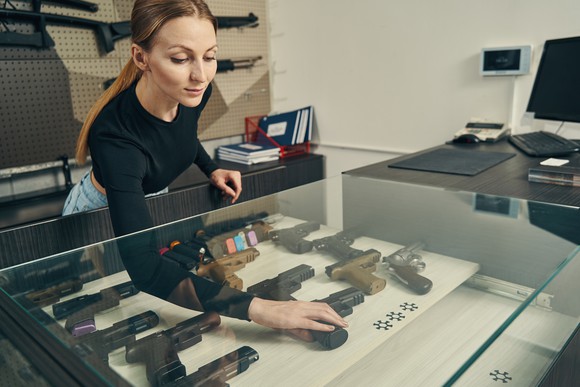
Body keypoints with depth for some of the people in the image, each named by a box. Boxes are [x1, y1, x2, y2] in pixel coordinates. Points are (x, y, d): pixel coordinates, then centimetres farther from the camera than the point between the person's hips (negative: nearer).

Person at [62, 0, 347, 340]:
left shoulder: (194, 94, -23)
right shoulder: (115, 134, -43)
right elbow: (144, 266, -51)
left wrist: (212, 170, -11)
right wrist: (256, 307, -59)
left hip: (153, 202, 5)